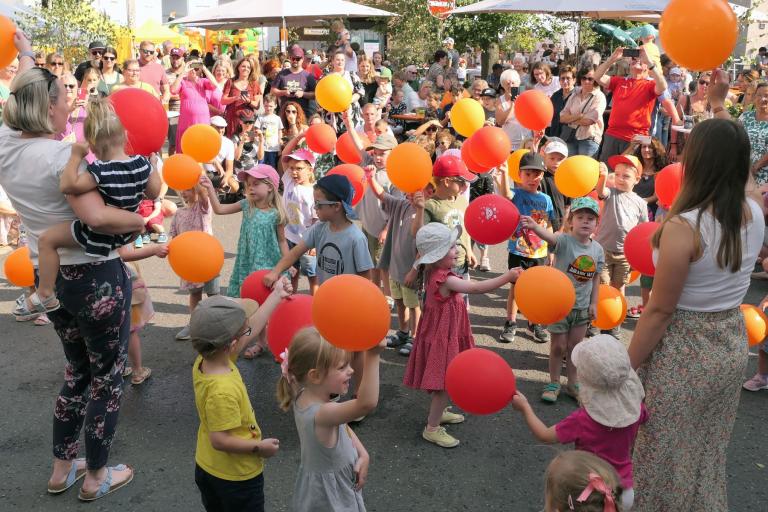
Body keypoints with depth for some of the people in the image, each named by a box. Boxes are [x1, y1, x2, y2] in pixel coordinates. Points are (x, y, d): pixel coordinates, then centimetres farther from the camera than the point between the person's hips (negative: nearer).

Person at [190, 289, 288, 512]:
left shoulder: (203, 361, -12)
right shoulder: (223, 391, -37)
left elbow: (253, 327, -4)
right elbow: (220, 440, -31)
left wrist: (276, 295, 2)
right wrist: (260, 447, -17)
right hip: (236, 477, -8)